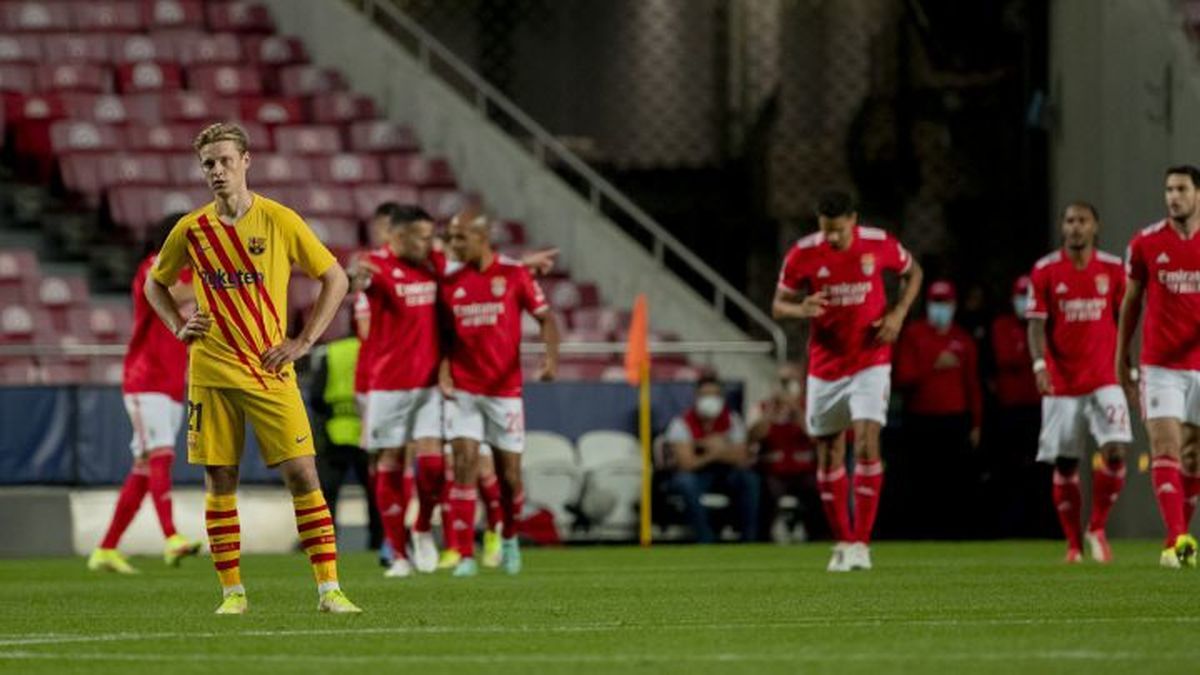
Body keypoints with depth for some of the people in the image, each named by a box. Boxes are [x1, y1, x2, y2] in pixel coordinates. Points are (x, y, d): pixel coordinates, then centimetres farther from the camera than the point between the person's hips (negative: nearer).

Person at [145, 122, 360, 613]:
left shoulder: (279, 221, -3)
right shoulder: (191, 230, 4)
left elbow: (335, 278, 4)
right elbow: (155, 284, 22)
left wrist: (304, 341, -3)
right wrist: (179, 327, 5)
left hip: (270, 371, -2)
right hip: (211, 372, 2)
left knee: (302, 473, -9)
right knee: (219, 480, 2)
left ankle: (328, 588, -6)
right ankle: (232, 591, 11)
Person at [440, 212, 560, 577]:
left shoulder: (514, 274, -3)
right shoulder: (449, 281, 4)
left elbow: (545, 317, 0)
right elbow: (445, 334, 11)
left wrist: (551, 355, -17)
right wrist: (443, 372, -4)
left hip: (505, 389, -1)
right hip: (463, 391, 1)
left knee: (509, 472, 3)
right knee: (465, 464, -12)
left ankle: (509, 537, 32)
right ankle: (466, 556, -11)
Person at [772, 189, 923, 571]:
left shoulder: (878, 245, -9)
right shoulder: (802, 255, -10)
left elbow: (912, 272, 11)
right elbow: (779, 306, 0)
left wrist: (898, 313, -6)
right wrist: (801, 309, -24)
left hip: (870, 362, -2)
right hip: (825, 365, 2)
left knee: (867, 443, -17)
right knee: (829, 454, 7)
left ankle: (861, 543, -15)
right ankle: (842, 542, 21)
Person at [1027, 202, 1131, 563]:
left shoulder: (1113, 269, 5)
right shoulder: (1045, 271, 0)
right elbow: (1037, 324, -3)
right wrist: (1039, 364, -18)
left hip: (1104, 380, 0)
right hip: (1061, 383, 0)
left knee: (1115, 451, -15)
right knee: (1064, 465, 2)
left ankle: (1097, 530, 2)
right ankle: (1074, 544, 13)